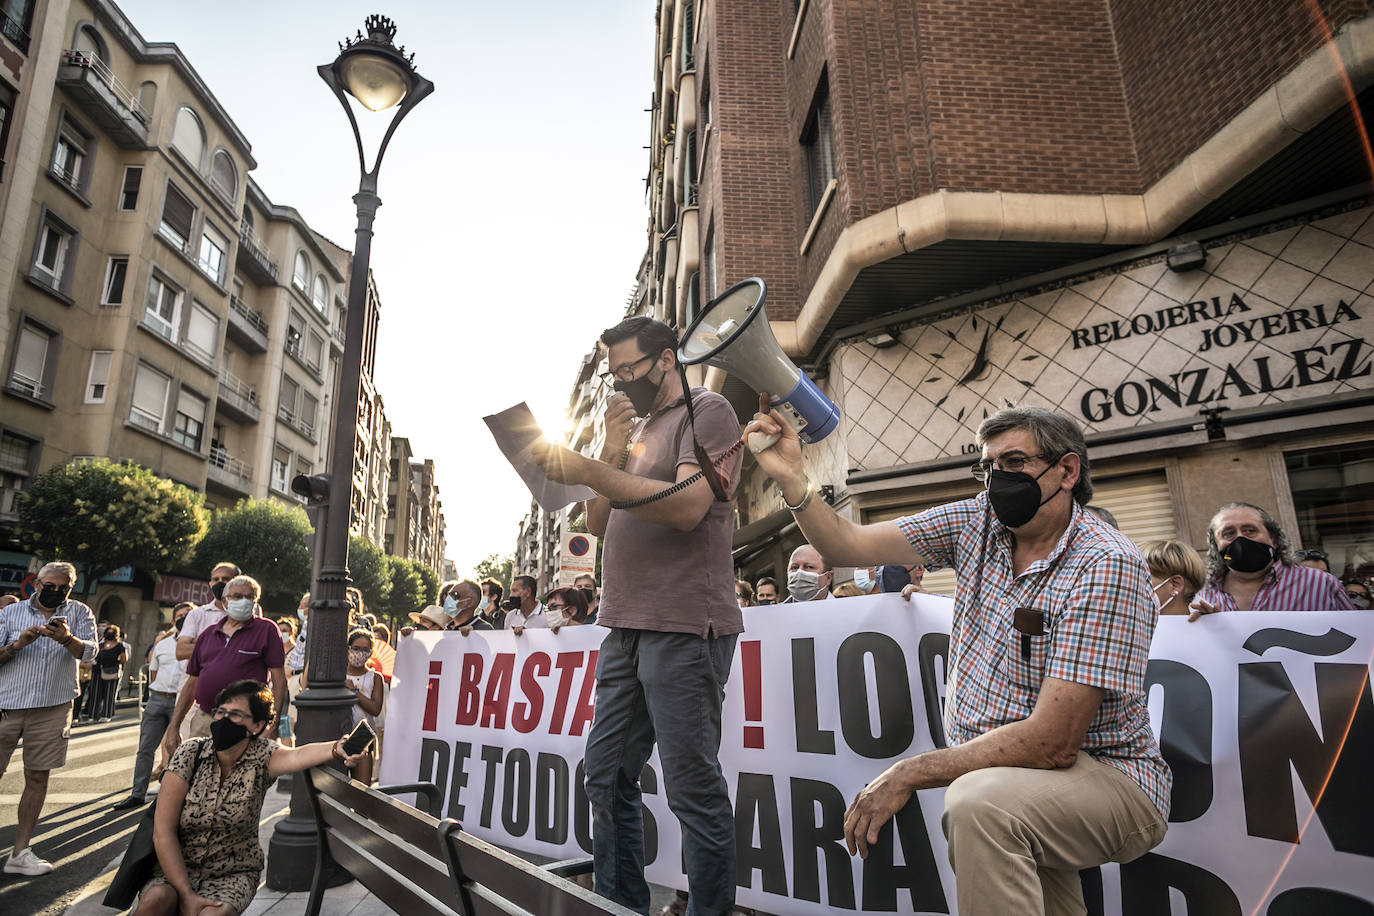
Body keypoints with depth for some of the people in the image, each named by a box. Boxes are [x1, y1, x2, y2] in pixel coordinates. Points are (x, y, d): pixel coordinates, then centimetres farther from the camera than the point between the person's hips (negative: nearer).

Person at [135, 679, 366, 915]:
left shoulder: (261, 756, -12)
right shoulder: (190, 754, -9)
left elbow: (296, 756, -36)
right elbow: (163, 832, -10)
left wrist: (337, 749, -60)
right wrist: (186, 894, -20)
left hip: (232, 873, -1)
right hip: (176, 866, 2)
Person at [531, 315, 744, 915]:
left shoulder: (706, 411, -1)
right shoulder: (636, 428, 22)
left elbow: (688, 506, -18)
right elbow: (599, 524, 16)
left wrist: (589, 471, -19)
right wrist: (613, 450, 3)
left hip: (683, 628, -8)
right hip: (625, 628, 8)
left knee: (693, 787, -3)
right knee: (606, 777, 12)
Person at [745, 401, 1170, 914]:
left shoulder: (1107, 565, -19)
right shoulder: (977, 522, 1)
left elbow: (1050, 742, -25)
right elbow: (848, 546, -1)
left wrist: (910, 773, -22)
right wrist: (790, 476, -15)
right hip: (990, 768, 7)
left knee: (980, 803, -33)